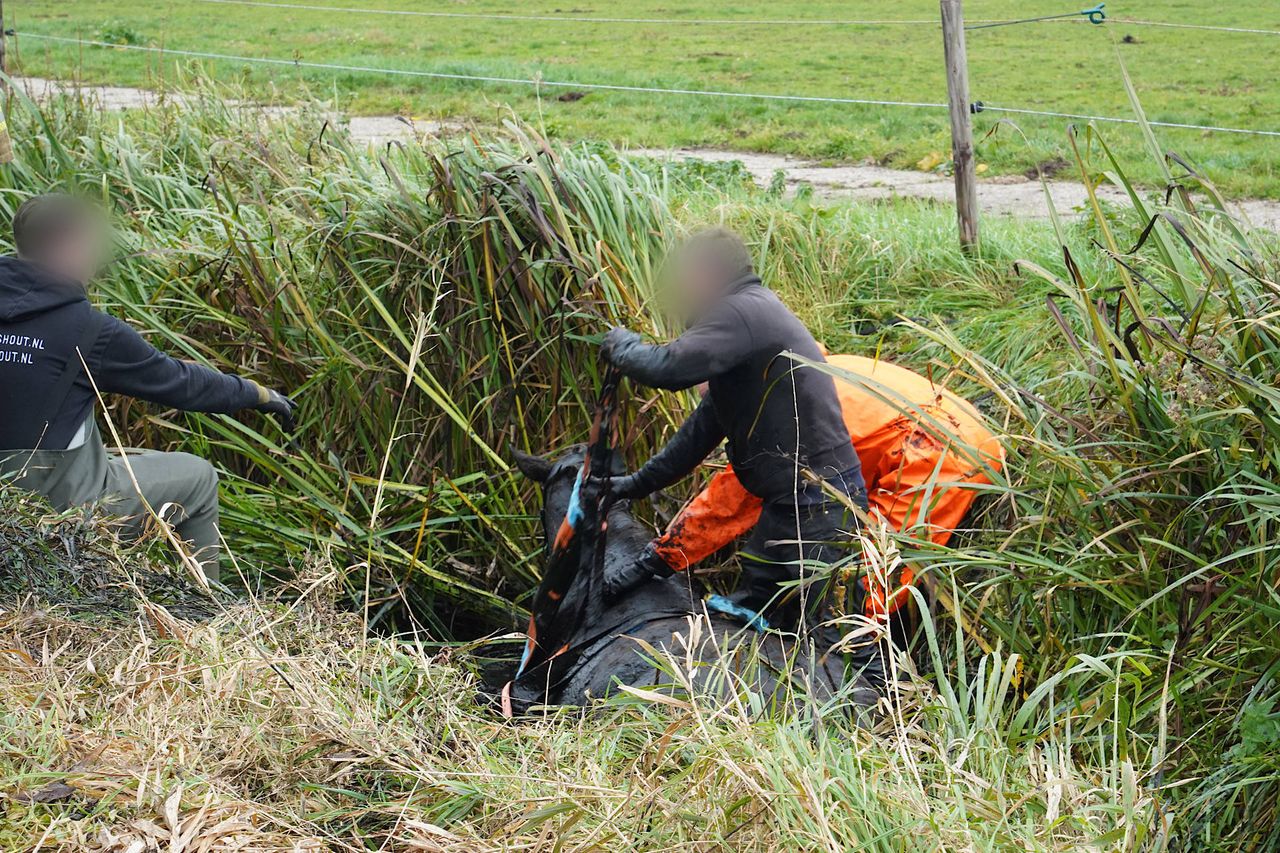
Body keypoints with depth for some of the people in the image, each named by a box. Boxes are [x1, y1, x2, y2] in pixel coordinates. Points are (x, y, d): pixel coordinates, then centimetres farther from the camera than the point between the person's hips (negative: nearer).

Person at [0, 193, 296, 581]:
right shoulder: (87, 328, -18)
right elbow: (178, 383, -8)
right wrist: (257, 394, 7)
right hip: (66, 503, -7)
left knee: (133, 461, 32)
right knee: (198, 477, 14)